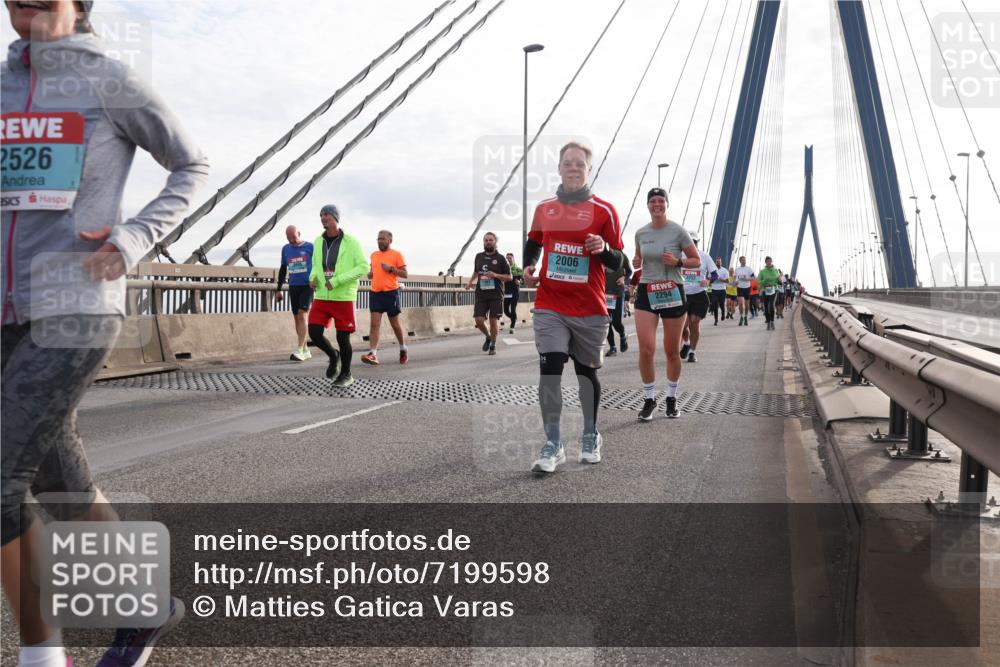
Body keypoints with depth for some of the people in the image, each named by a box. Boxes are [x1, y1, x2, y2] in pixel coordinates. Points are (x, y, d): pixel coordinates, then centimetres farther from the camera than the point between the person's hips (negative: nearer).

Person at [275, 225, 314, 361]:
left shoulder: (310, 247, -2)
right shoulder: (285, 249, 11)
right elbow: (283, 269, 18)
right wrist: (278, 289, 16)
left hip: (307, 286, -5)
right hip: (293, 287, 5)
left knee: (302, 315, -17)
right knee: (297, 318, 7)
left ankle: (299, 350, -19)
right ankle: (305, 350, 16)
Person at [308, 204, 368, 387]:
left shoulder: (351, 242, -8)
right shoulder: (318, 241, 6)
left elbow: (363, 267, -13)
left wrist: (337, 280, -20)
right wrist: (313, 278, -2)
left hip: (343, 298, -4)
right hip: (321, 297, 4)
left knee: (343, 338, 0)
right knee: (314, 334, -7)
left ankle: (346, 374, 21)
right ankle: (333, 356, 22)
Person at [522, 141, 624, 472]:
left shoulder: (604, 210, -2)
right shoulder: (544, 208, 7)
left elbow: (618, 262, 0)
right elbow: (533, 242, 24)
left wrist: (604, 250, -22)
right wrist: (528, 266, 4)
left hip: (590, 308, -1)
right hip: (550, 306, 1)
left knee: (587, 371, 11)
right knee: (549, 369, -11)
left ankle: (590, 436, 31)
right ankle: (553, 445, -2)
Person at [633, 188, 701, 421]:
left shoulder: (678, 231, -5)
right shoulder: (640, 233, 4)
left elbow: (697, 261, 0)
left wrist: (677, 262, -18)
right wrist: (637, 263, -2)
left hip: (673, 293, -2)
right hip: (646, 292, 2)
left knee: (672, 351, 7)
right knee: (646, 349, -11)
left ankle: (671, 398, 26)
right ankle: (649, 399, 6)